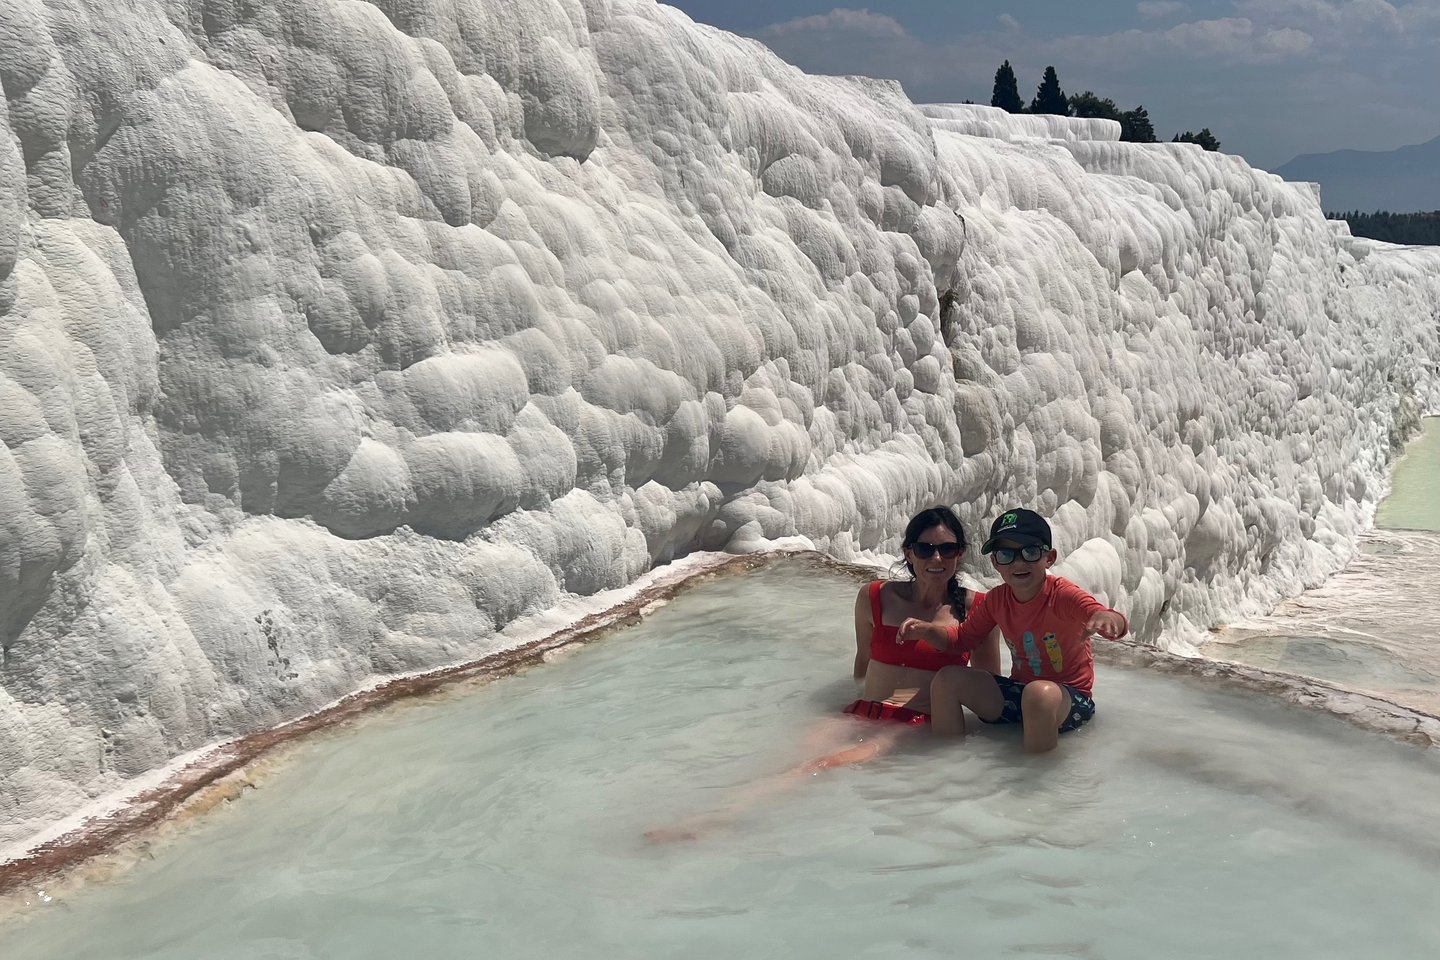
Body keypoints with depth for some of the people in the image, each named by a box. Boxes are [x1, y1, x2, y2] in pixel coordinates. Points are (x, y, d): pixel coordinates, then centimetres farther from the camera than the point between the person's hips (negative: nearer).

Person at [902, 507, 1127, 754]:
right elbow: (962, 638, 13)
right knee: (947, 679, -8)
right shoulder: (995, 600, -1)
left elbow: (1118, 624, -35)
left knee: (1039, 693, -40)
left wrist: (1107, 617, -61)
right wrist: (926, 630, -8)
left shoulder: (1062, 595, -19)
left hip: (1070, 697, -6)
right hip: (1018, 692, 6)